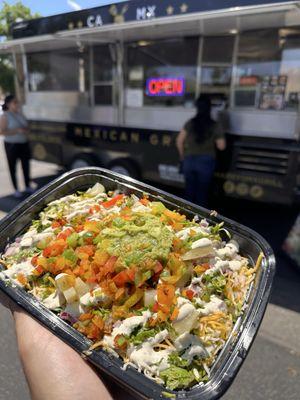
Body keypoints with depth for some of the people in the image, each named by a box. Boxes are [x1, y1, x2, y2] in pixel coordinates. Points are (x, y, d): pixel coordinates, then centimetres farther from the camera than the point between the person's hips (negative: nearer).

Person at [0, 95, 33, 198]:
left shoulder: (19, 114, 8)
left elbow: (26, 128, 17)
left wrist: (26, 130, -7)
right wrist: (17, 131, -23)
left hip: (24, 144, 6)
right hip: (11, 145, -5)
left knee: (26, 165, 10)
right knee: (13, 167, 5)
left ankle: (28, 187, 24)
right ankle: (16, 190, 16)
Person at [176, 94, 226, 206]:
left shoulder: (190, 123, -3)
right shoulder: (215, 126, -9)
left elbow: (179, 141, -1)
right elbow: (221, 146, -4)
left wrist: (182, 156, 12)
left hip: (189, 160, 2)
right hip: (206, 162, -2)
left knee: (189, 189, 14)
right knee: (202, 191, 10)